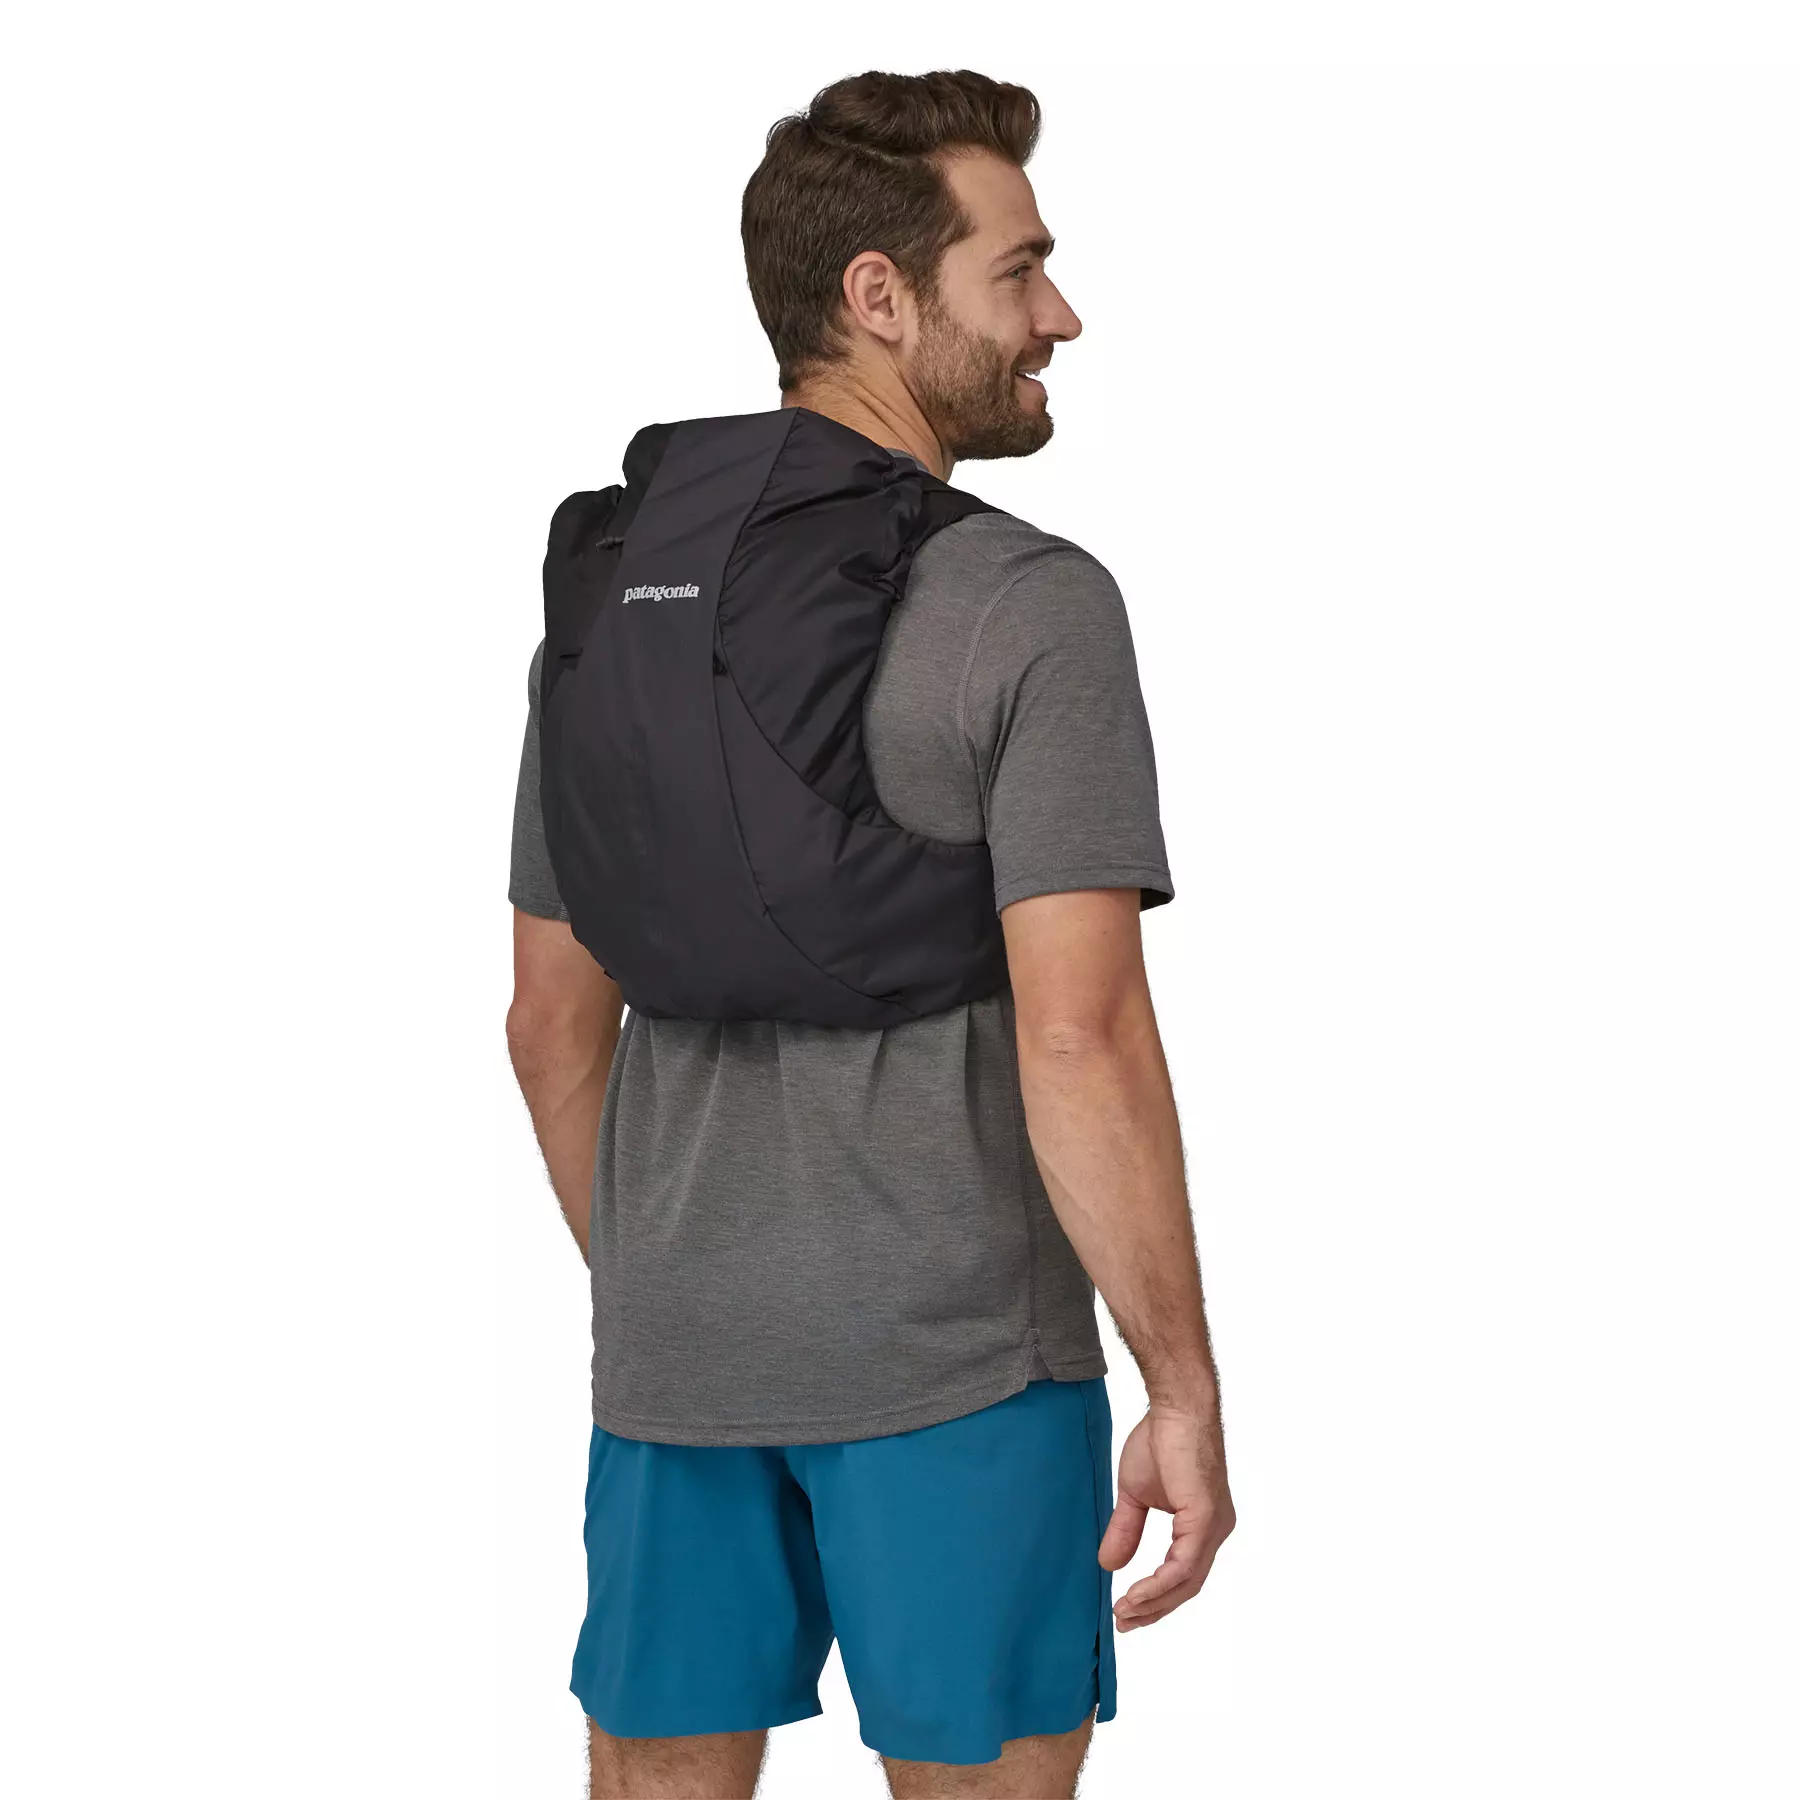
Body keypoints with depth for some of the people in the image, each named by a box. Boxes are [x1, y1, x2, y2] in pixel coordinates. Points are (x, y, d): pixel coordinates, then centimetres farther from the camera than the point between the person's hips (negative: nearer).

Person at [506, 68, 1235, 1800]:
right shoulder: (1035, 608, -13)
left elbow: (553, 1022, 12)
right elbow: (1078, 1042, -20)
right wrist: (1185, 1396, -13)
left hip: (680, 1349, 6)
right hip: (956, 1359, -6)